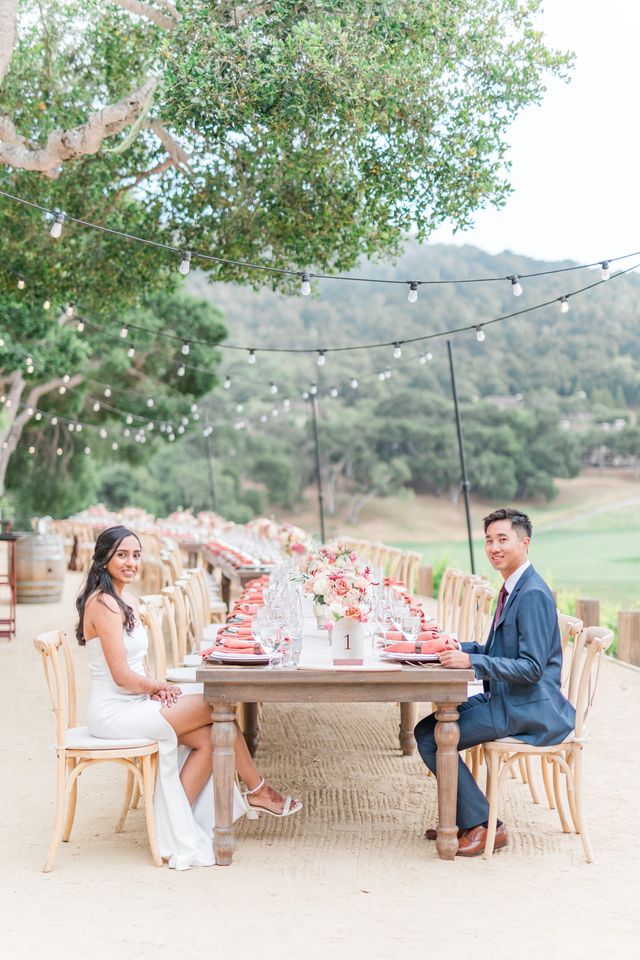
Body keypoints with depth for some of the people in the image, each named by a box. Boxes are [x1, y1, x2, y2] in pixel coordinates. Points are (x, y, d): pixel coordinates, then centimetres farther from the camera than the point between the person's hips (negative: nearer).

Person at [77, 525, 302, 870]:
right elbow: (121, 675, -21)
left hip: (132, 705, 9)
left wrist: (154, 688, -1)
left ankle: (173, 831, 1)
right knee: (219, 707, -12)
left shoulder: (124, 600, 13)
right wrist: (160, 686, -5)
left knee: (207, 738, -6)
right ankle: (257, 791, 5)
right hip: (113, 713, -9)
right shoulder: (104, 604, -18)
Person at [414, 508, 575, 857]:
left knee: (432, 737, -15)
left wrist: (472, 662, -27)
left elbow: (531, 668, -24)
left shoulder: (533, 594, -19)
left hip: (527, 707, -10)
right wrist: (461, 648, 6)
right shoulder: (511, 589, 13)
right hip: (504, 699, 10)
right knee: (428, 727, 10)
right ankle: (464, 818, 18)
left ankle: (483, 825, -4)